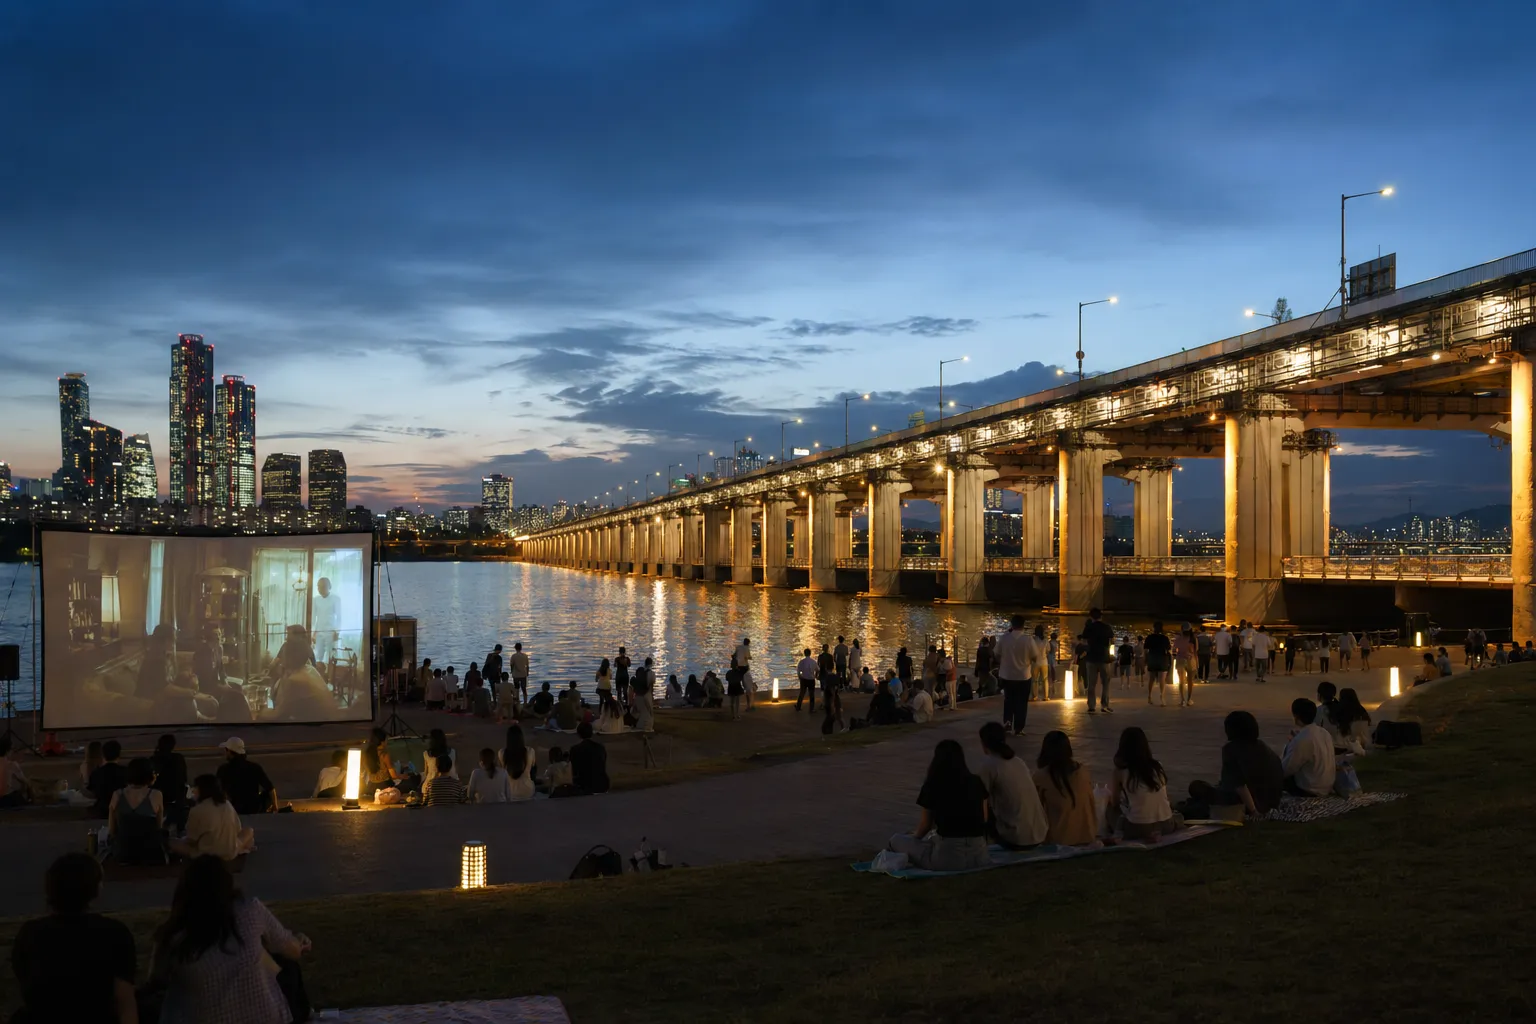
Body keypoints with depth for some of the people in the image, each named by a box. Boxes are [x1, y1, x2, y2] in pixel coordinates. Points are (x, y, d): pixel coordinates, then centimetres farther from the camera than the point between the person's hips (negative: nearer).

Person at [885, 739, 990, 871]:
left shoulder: (932, 785, -4)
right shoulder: (976, 783, 7)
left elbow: (924, 826, 5)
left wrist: (914, 835, 28)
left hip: (948, 857, -5)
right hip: (978, 855, 5)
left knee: (896, 840, 13)